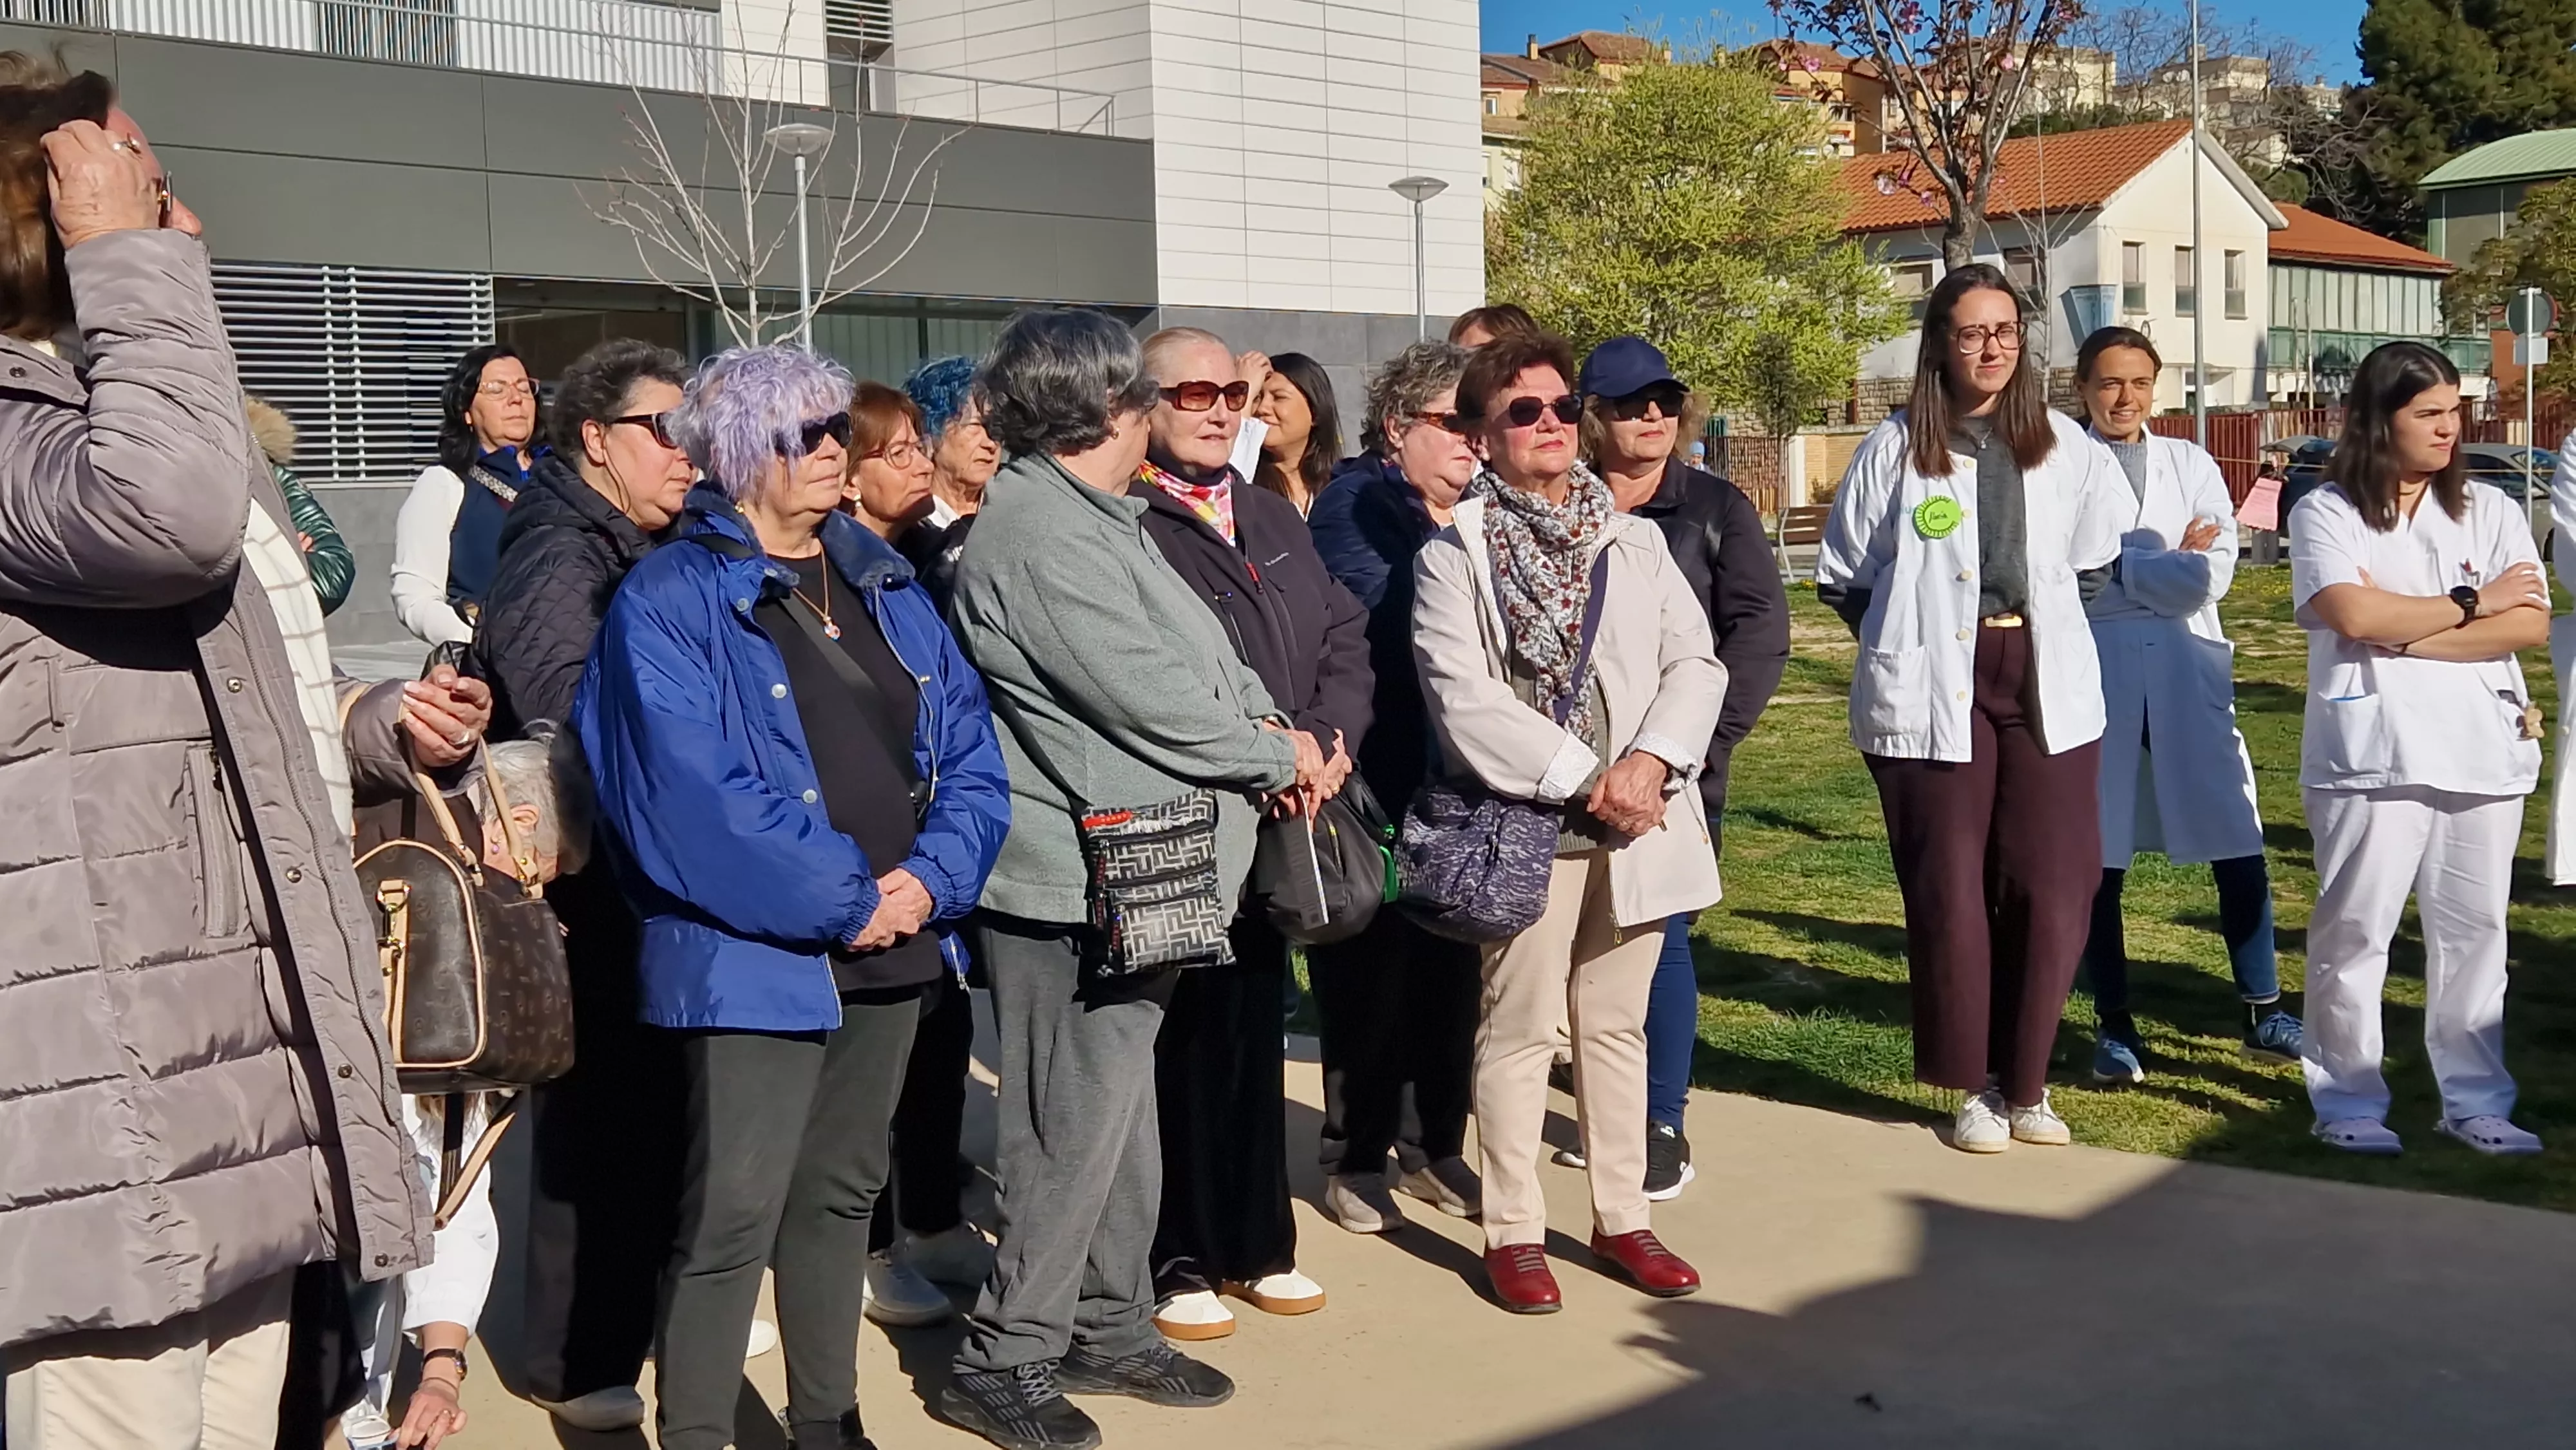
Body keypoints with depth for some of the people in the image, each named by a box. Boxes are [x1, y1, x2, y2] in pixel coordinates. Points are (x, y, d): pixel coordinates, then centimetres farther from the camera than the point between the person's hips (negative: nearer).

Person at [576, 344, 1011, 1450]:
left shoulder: (884, 583, 11)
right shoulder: (670, 602, -9)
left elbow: (968, 745, 7)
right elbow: (695, 799, -18)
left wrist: (932, 877, -10)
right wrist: (846, 902, -17)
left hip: (894, 944, 7)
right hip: (755, 956, -7)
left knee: (841, 1193, 16)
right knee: (732, 1217, -8)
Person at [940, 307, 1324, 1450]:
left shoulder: (1100, 520, 13)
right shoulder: (1040, 534, -19)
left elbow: (1200, 652, 15)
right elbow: (1148, 700, -23)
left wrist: (1267, 725, -4)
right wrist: (1279, 754, -9)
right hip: (1075, 887, -11)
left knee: (1119, 1111, 18)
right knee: (1074, 1127, -3)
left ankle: (1110, 1327, 29)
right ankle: (1005, 1358, 9)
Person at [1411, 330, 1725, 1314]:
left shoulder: (1634, 542, 12)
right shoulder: (1454, 555, -2)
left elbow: (1695, 663, 6)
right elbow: (1464, 697, -13)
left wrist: (1652, 762, -12)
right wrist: (1583, 780, -16)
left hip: (1637, 819, 5)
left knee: (1617, 1022, 12)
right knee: (1520, 1027, 0)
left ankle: (1621, 1216, 22)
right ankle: (1513, 1232, 9)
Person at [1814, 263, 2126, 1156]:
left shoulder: (2066, 446, 7)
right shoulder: (1896, 448, 1)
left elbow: (2094, 564, 20)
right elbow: (1842, 576, 9)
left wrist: (2042, 631, 13)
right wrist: (1910, 640, 5)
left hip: (2045, 687, 2)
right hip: (1933, 696, -2)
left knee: (2052, 888, -3)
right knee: (1948, 891, 0)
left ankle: (2025, 1082, 12)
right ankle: (1975, 1086, 14)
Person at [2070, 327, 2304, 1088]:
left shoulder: (2191, 464, 11)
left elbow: (2214, 572, -1)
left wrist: (2122, 569, -8)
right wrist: (2167, 564, -7)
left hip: (2188, 674, 2)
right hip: (2097, 677, -2)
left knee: (2238, 847, 1)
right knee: (2098, 856, 5)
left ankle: (2265, 1011, 13)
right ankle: (2115, 1025, 16)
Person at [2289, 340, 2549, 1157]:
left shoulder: (2490, 511, 10)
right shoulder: (2326, 514, 0)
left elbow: (2531, 625, -2)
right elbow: (2353, 614, -16)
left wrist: (2407, 635, -11)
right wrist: (2470, 605, -5)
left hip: (2482, 749, 4)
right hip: (2372, 753, -3)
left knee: (2474, 929, 8)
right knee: (2355, 929, 0)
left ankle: (2475, 1101, 17)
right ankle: (2348, 1103, 9)